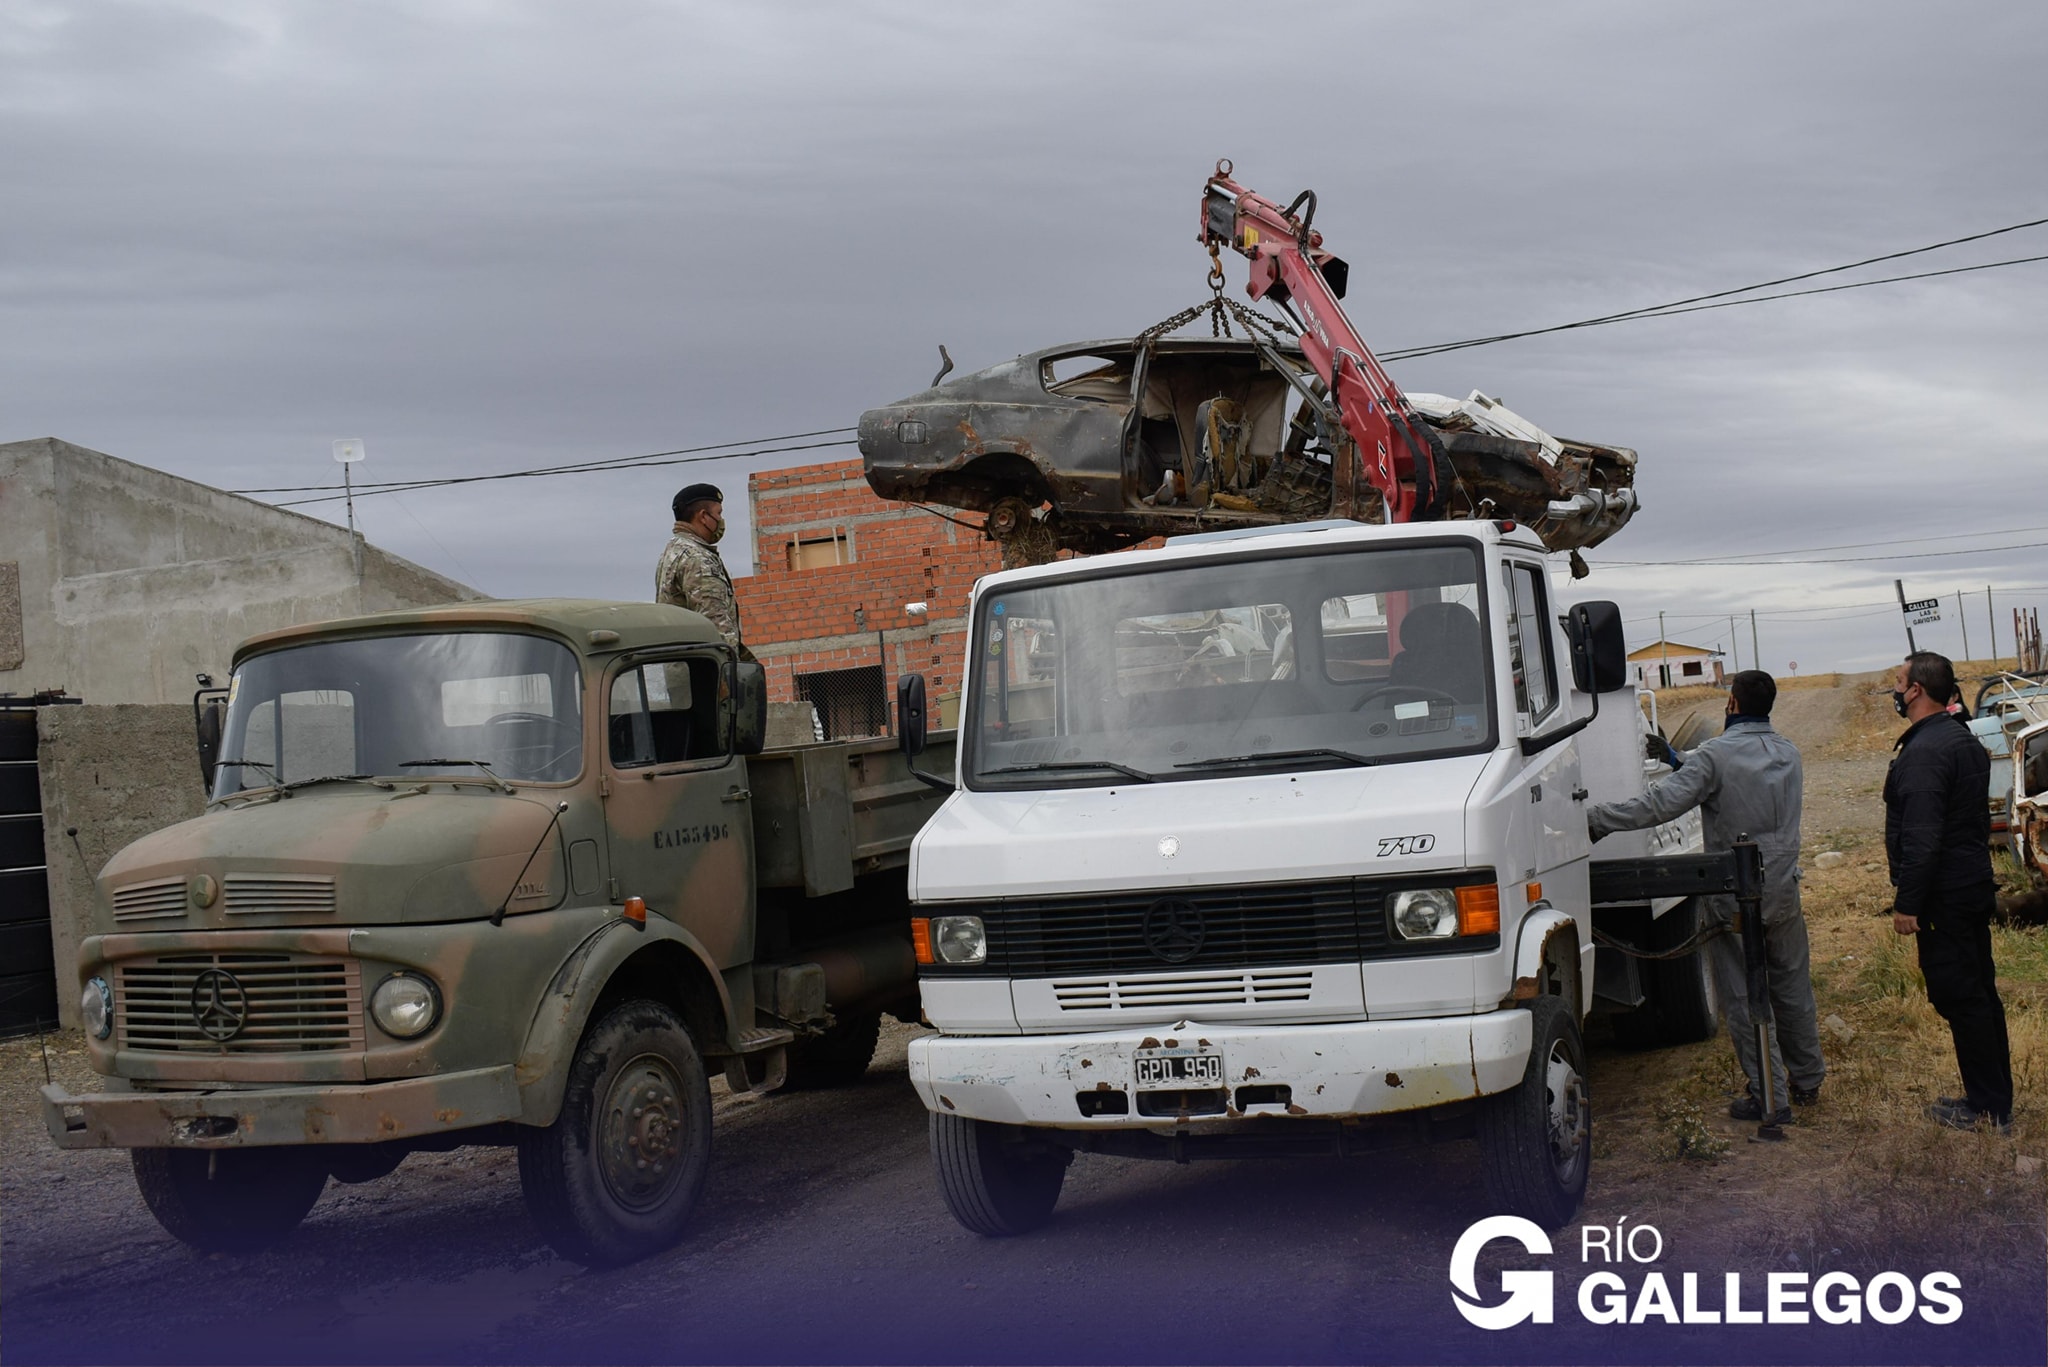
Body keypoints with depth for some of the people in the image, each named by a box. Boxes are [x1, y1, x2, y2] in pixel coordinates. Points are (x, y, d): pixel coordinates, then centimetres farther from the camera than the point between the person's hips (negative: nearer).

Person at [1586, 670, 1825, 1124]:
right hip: (1783, 893, 6)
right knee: (1792, 987, 19)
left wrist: (1595, 819, -21)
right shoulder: (1788, 753, 5)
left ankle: (1770, 1097, 6)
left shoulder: (1716, 755, -17)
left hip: (1731, 898, -6)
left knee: (1743, 997, 3)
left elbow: (1660, 804, -25)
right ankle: (1807, 1080, 31)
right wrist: (1679, 759, 24)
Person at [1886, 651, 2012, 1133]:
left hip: (1944, 895, -10)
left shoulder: (1923, 752, -20)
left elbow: (1921, 836, -25)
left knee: (1958, 998, -4)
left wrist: (1907, 902, -21)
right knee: (1980, 993, 15)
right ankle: (1997, 1099, 23)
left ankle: (1986, 1107, 1)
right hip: (1976, 887, 10)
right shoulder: (1966, 742, 13)